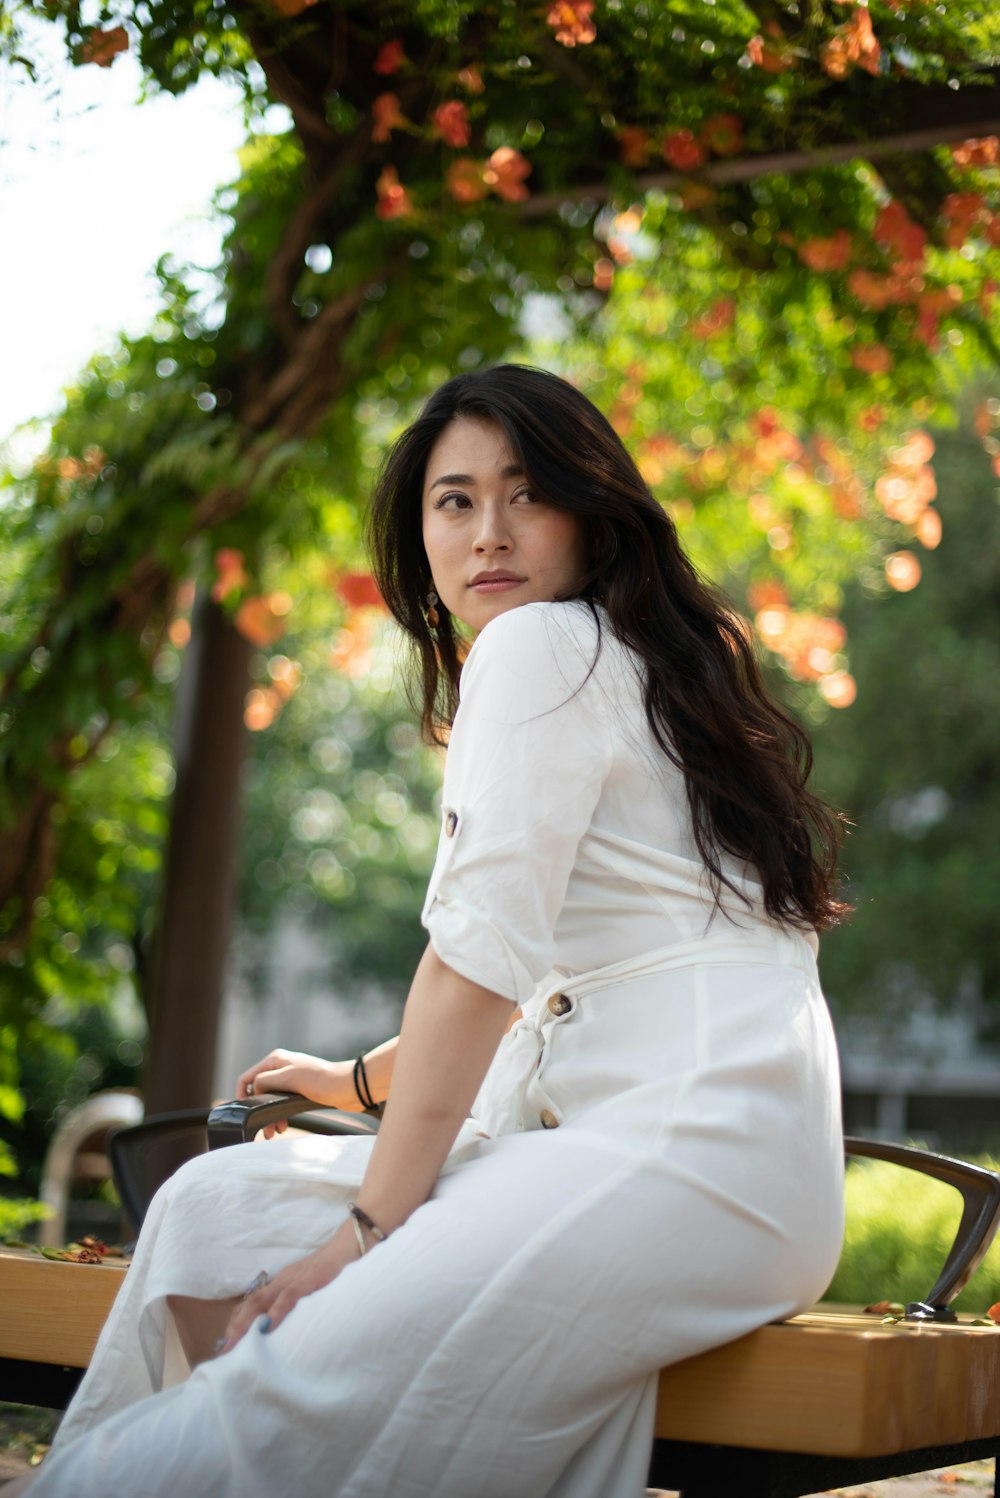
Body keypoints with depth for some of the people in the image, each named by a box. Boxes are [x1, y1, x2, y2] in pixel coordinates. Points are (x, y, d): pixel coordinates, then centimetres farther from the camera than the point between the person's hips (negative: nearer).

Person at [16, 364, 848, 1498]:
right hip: (602, 1131, 11)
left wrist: (369, 1226, -7)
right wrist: (359, 1080, 41)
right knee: (217, 1205, 5)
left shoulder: (542, 644, -5)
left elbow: (479, 957, -11)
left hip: (694, 1152, -11)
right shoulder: (626, 662, 25)